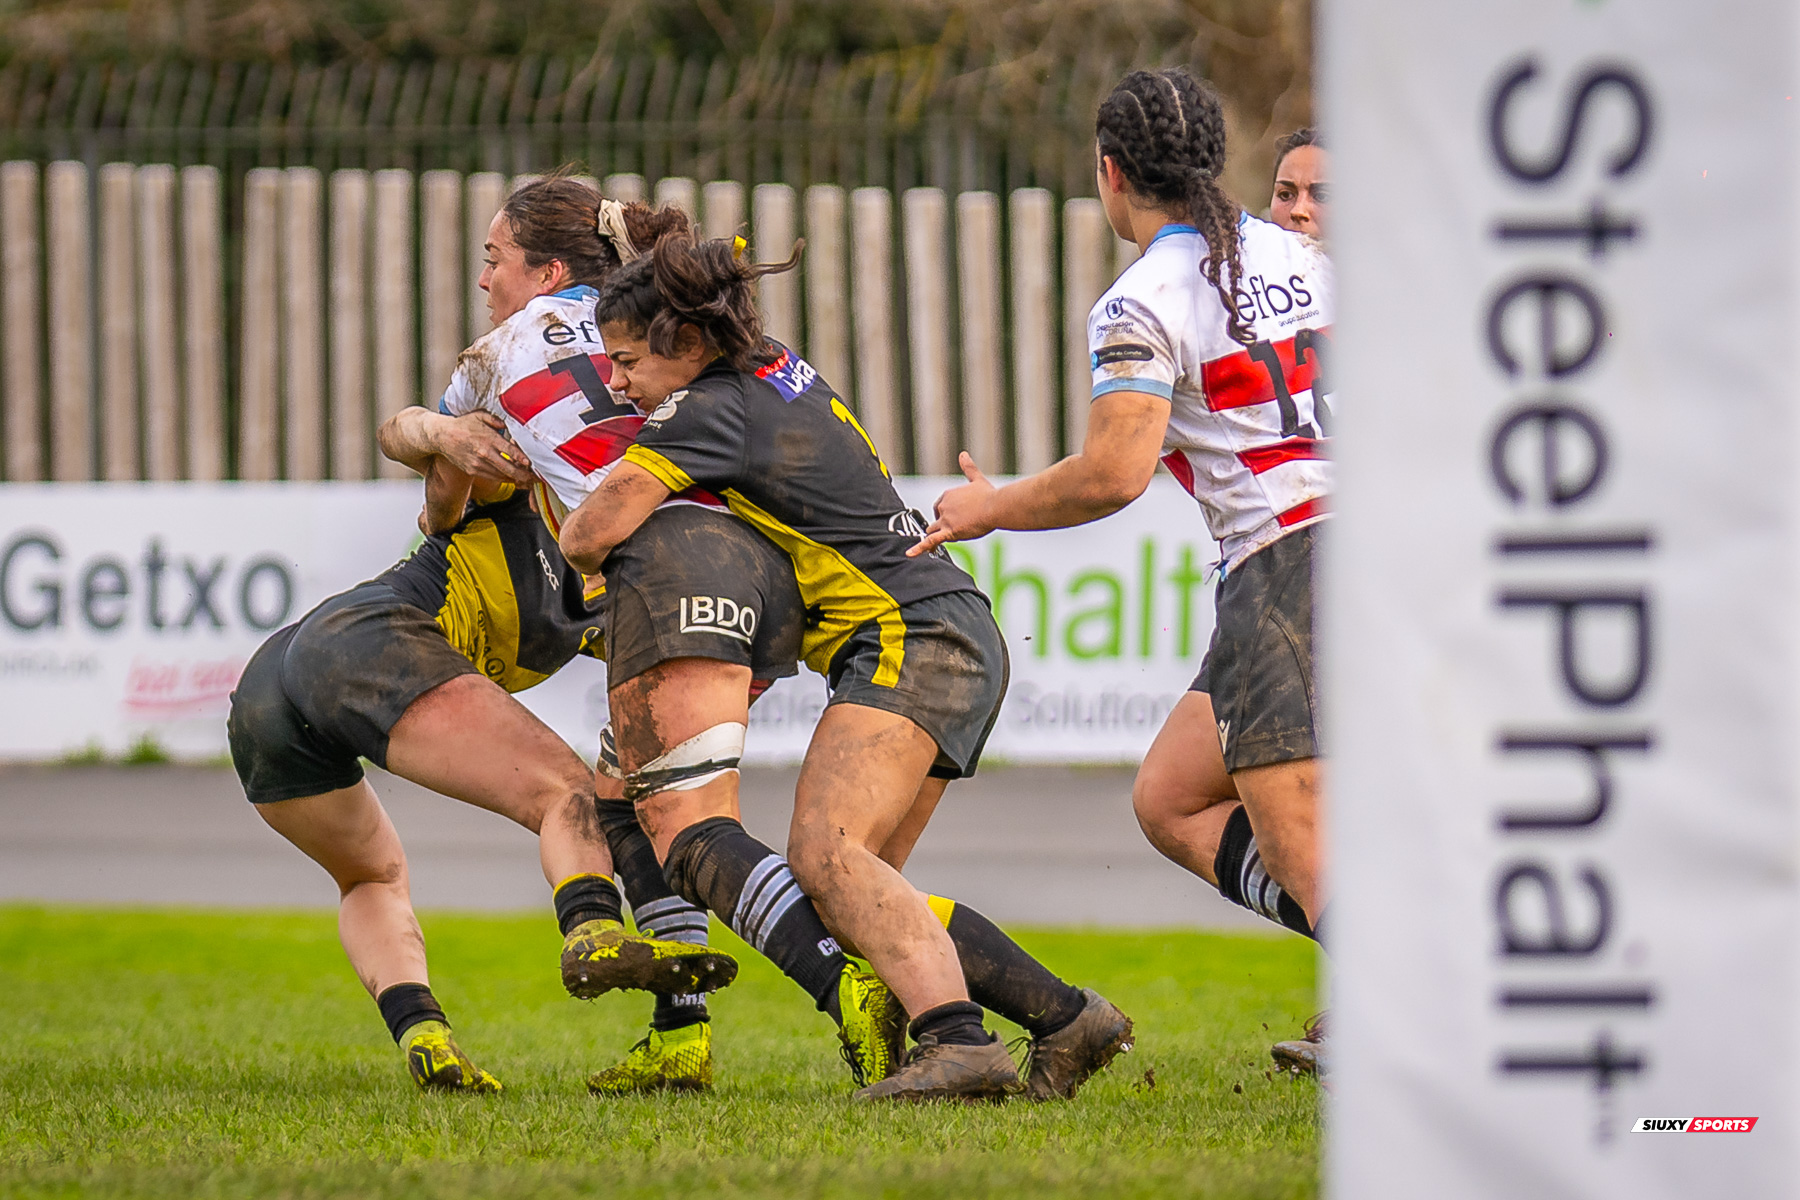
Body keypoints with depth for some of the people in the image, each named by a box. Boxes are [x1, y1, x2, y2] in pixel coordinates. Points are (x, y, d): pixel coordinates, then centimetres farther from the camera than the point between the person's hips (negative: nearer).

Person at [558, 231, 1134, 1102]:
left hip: (913, 638, -10)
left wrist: (576, 542, 9)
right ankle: (1064, 1016, 0)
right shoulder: (781, 372, 16)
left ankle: (956, 1039, -42)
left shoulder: (709, 409, -11)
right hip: (954, 642, 10)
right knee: (862, 888, 5)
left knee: (825, 850, -25)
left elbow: (595, 531, -16)